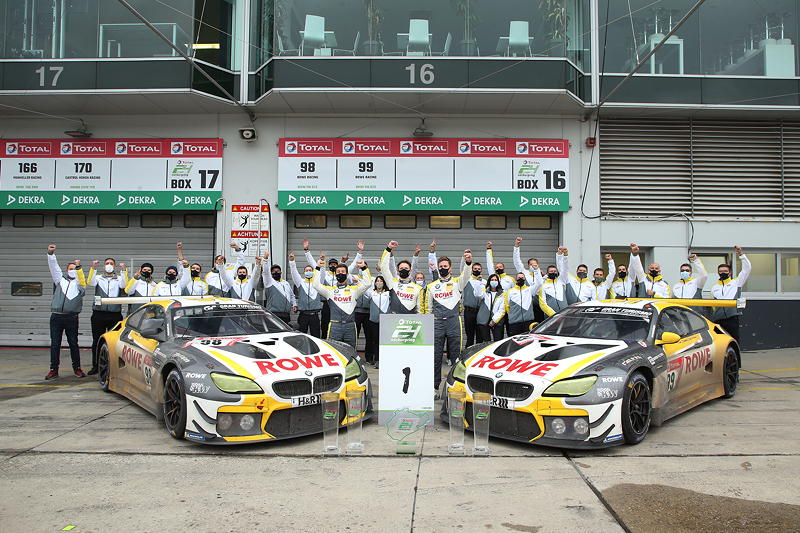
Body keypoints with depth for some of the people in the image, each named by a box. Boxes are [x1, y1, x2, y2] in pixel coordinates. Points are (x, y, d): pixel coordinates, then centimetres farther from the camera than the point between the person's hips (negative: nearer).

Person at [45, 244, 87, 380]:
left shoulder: (79, 282, 13)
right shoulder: (60, 279, 16)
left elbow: (82, 282, -8)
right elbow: (54, 267, 6)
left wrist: (79, 267, -13)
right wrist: (50, 254, -7)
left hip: (72, 318, -2)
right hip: (56, 316, 2)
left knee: (73, 343, 2)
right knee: (55, 344, 3)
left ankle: (77, 368, 10)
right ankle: (54, 369, 8)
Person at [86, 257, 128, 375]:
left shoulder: (119, 279, 13)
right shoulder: (98, 278, 15)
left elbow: (124, 285, -9)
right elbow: (90, 282, -6)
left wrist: (123, 271, -20)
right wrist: (93, 268, -17)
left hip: (115, 314, -1)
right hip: (99, 314, 1)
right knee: (97, 341, 5)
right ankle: (95, 366, 12)